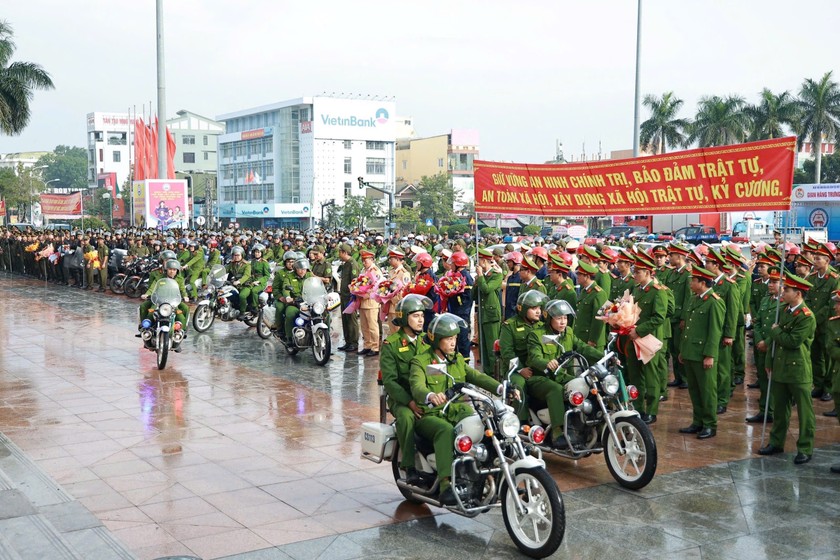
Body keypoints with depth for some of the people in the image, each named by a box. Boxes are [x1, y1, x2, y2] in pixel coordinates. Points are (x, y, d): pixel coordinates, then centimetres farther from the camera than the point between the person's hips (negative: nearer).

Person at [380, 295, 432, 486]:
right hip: (401, 398, -3)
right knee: (407, 417, -36)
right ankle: (409, 466, -25)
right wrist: (411, 402, -22)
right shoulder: (391, 344, -1)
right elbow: (389, 380, -9)